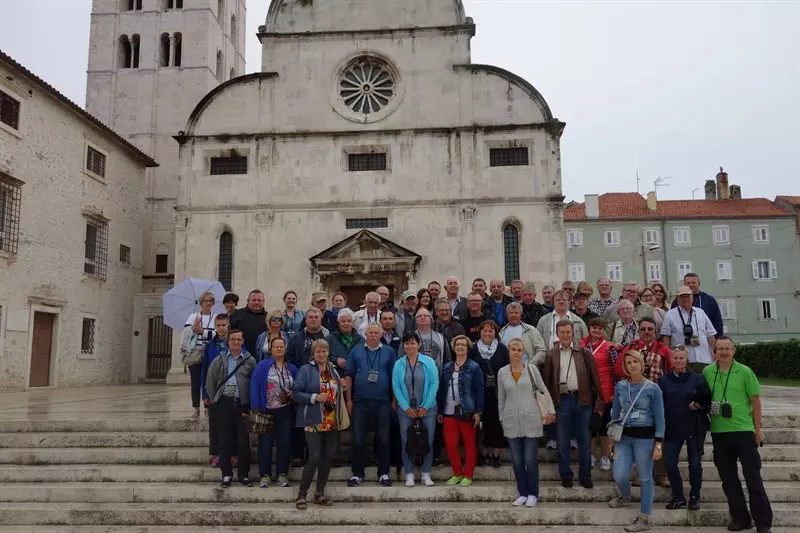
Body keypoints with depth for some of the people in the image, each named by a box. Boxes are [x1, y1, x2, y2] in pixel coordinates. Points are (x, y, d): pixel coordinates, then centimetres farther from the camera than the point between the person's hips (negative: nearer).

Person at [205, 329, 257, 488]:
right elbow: (210, 381, 8)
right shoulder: (219, 360, 5)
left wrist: (251, 404, -3)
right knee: (225, 440, 5)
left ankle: (244, 475, 14)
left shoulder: (250, 360, 1)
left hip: (242, 404, -1)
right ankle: (226, 475, 16)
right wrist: (214, 400, 4)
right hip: (224, 403, 1)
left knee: (243, 440, 3)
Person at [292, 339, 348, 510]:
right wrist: (315, 397, -20)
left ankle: (319, 494, 22)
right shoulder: (305, 370, -4)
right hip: (314, 421, -6)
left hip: (332, 422, 6)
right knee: (315, 457, -10)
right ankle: (301, 495, 4)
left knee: (328, 456, 9)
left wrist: (343, 387, 4)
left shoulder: (333, 370, 14)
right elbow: (295, 393, -10)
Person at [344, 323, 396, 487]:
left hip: (383, 403, 0)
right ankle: (357, 474, 16)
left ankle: (384, 474, 17)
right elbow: (349, 375, 6)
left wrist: (394, 400, 2)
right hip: (360, 402, 0)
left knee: (383, 439, 5)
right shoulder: (356, 351, 6)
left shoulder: (389, 352, 5)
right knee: (358, 439, 4)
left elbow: (394, 376, 6)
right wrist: (349, 399, 1)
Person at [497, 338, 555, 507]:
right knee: (517, 461, 6)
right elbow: (501, 399, 10)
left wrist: (551, 411, -1)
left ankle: (533, 494, 15)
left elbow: (544, 391, 3)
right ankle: (523, 493, 21)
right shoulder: (502, 372, 3)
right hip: (511, 422, 2)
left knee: (530, 460, -1)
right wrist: (502, 419, 10)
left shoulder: (532, 369, -2)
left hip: (531, 421, -2)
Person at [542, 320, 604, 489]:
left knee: (583, 440, 8)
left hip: (582, 400, 0)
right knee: (563, 441, 7)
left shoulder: (584, 353, 5)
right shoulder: (551, 355, 6)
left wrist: (599, 401, -2)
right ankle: (566, 476, 20)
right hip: (562, 401, 0)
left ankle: (585, 476, 21)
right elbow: (546, 381, 6)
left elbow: (595, 377, 4)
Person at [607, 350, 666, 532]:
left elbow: (659, 418, -5)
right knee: (619, 476, -1)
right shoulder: (620, 386, 4)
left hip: (644, 437, -3)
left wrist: (658, 444, -10)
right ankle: (624, 495, 34)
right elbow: (615, 412, 12)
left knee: (645, 478, 3)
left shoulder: (653, 388, -6)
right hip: (624, 437, 3)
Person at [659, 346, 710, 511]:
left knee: (695, 463, 7)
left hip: (694, 427, -1)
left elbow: (708, 400, 0)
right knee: (669, 463, -1)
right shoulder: (664, 380, 2)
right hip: (672, 427, 2)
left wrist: (699, 406, -18)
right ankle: (678, 497, 16)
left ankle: (695, 497, 24)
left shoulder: (697, 378, -2)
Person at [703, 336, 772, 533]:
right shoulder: (707, 372, 2)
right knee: (728, 478, 11)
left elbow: (755, 401, -1)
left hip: (744, 430, -3)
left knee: (753, 478, 3)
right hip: (719, 432, 3)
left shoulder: (744, 372, -5)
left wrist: (758, 429, 0)